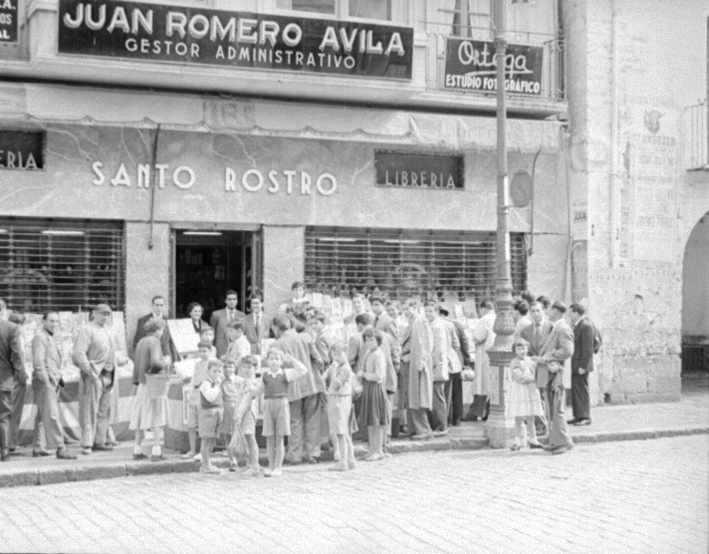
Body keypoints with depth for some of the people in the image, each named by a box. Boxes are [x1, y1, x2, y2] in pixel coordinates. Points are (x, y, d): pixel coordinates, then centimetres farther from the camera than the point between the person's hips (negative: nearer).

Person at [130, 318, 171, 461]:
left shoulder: (140, 342, 11)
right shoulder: (154, 342, -12)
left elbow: (136, 363, 15)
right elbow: (155, 362, -22)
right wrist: (166, 361, -5)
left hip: (143, 383, 7)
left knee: (142, 416, 11)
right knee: (157, 418, -1)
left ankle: (137, 450, 14)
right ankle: (156, 451, -2)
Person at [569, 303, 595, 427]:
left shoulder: (586, 326, -18)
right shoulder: (578, 325, 12)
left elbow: (588, 349, -20)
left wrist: (582, 366, -21)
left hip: (581, 364, -10)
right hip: (576, 364, 10)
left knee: (581, 390, -5)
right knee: (576, 390, 13)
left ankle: (585, 417, 1)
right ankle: (578, 416, 20)